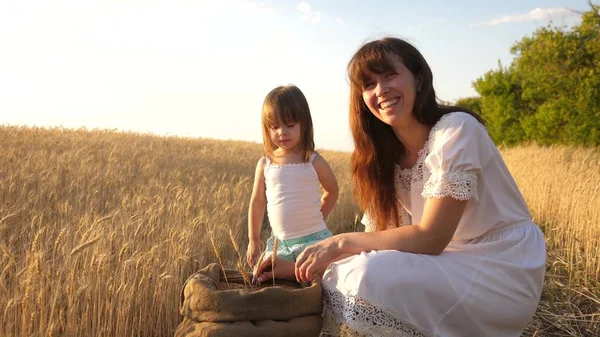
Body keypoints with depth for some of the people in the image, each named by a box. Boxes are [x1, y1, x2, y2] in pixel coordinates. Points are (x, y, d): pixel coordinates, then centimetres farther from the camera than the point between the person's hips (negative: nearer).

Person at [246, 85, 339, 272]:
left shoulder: (314, 162, -4)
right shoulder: (265, 164, 2)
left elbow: (332, 191, 13)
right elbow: (257, 202, 9)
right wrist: (253, 240, 11)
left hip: (313, 239, -2)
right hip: (279, 242, 3)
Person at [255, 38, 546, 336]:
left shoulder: (457, 130, -19)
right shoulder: (388, 157, 3)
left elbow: (430, 238, -22)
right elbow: (376, 237, 0)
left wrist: (341, 242, -20)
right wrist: (304, 265, -10)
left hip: (506, 271, -6)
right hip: (453, 264, 6)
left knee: (368, 280, -25)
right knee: (342, 277, -10)